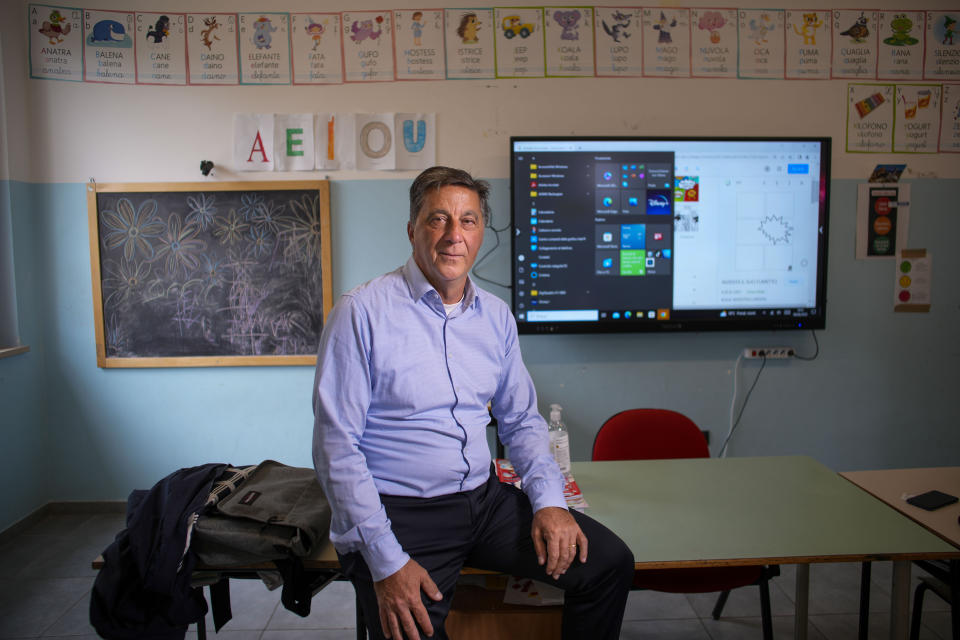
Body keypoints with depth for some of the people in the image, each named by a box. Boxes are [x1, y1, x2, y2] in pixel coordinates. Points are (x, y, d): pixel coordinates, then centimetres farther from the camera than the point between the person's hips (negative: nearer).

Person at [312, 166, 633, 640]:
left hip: (486, 498, 5)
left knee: (609, 562, -3)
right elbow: (336, 446, -13)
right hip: (398, 512, -5)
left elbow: (521, 420, 14)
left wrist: (549, 501, -3)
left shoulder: (497, 316, 7)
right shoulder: (362, 312, -11)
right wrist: (385, 562, -18)